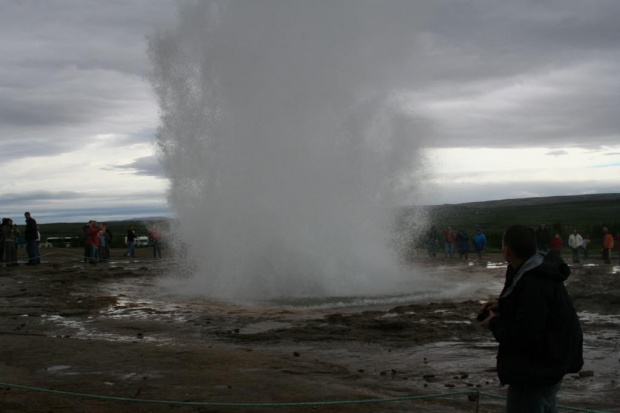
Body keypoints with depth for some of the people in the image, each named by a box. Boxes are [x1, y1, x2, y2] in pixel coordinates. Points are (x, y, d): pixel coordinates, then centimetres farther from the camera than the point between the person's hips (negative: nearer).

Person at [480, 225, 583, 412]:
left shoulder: (533, 284, -31)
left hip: (538, 367, -11)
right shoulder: (538, 267, 3)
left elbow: (525, 335, -31)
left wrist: (495, 323, -15)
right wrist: (502, 305, 7)